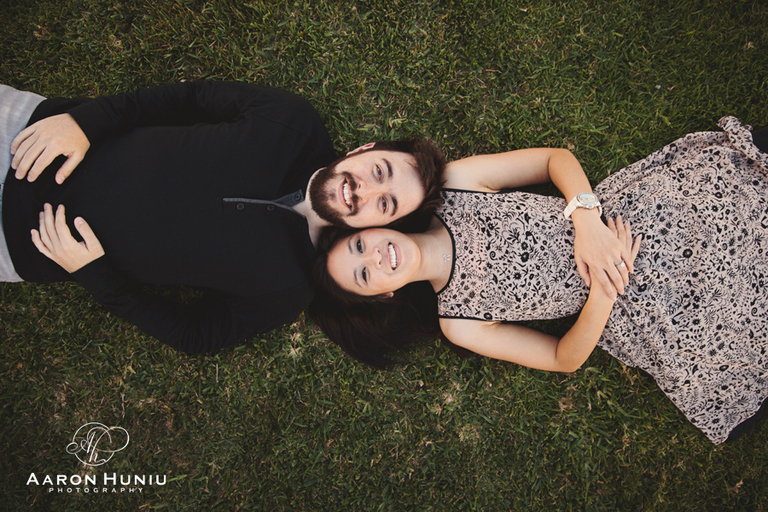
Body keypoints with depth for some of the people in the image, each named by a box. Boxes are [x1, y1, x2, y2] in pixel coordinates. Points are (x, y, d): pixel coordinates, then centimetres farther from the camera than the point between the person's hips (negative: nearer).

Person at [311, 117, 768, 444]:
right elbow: (564, 359, -3)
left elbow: (558, 158, -2)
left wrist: (586, 218, -21)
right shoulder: (457, 322, -7)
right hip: (626, 316, -1)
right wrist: (602, 294, -21)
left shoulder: (453, 184, -6)